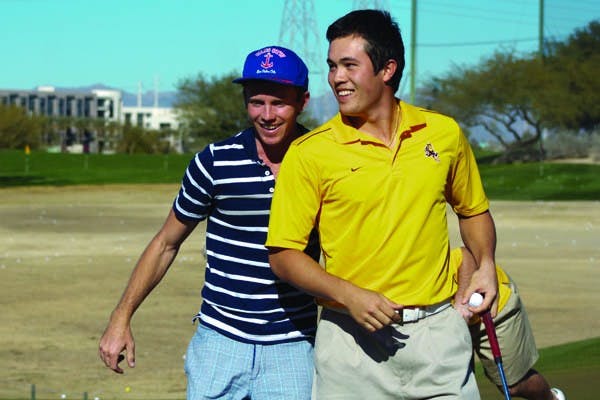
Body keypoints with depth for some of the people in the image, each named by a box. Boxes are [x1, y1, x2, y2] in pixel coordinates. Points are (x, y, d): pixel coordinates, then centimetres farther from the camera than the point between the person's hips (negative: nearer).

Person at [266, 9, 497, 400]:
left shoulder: (444, 133, 4)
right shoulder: (310, 153, -5)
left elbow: (473, 210, 19)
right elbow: (283, 254, -4)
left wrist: (486, 264, 2)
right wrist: (348, 295, -16)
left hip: (438, 328, 2)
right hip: (353, 337, -2)